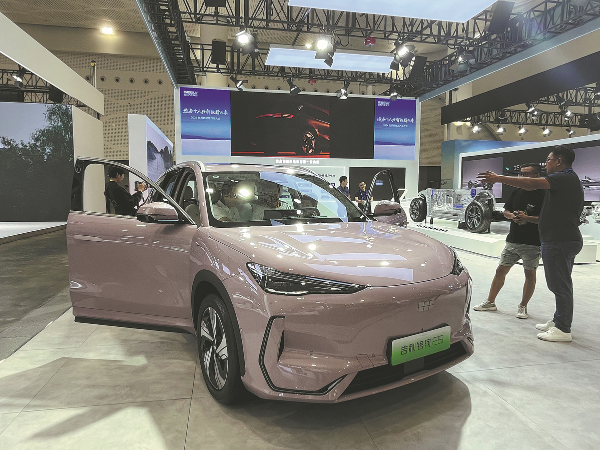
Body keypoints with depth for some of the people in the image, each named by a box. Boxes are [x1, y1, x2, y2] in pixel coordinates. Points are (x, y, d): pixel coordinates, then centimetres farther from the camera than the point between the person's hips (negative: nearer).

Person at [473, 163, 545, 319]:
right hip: (512, 240, 5)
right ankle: (490, 302, 16)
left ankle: (522, 307, 18)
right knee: (501, 270, 6)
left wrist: (527, 218, -23)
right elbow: (506, 211, 16)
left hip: (532, 243, -5)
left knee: (530, 274, 4)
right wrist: (512, 216, -5)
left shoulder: (543, 195, -8)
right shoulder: (517, 192, 10)